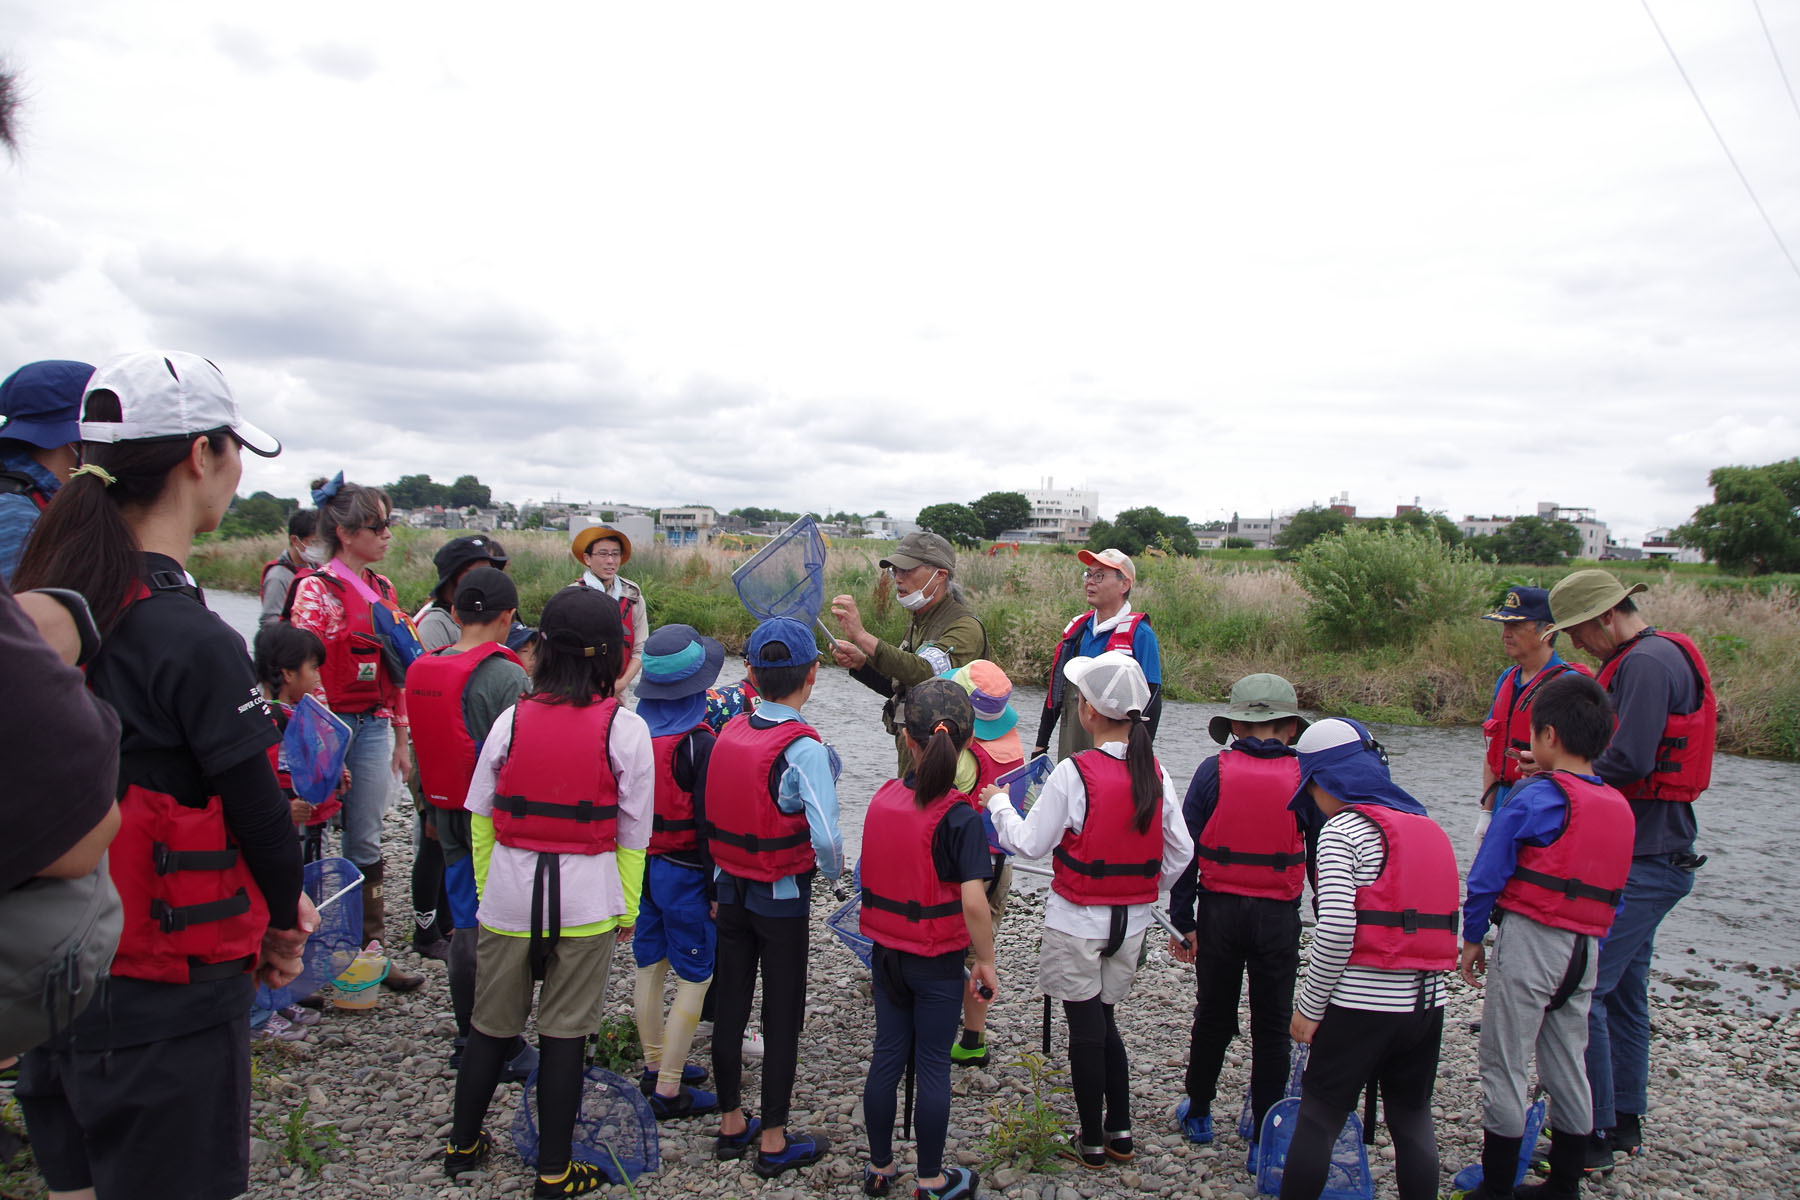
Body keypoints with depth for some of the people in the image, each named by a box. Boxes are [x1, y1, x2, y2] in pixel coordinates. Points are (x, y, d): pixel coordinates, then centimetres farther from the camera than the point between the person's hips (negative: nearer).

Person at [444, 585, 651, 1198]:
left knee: (492, 1024, 18)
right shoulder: (625, 729, -9)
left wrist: (486, 889, 16)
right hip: (587, 900, -2)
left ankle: (462, 1145, 35)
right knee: (564, 1032, 8)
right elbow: (633, 832, -3)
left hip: (510, 893, 2)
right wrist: (627, 908, 9)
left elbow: (480, 819, 3)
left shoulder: (512, 719, -4)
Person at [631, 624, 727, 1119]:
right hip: (684, 872, -7)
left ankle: (655, 1064, 34)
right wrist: (717, 888, -11)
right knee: (695, 977, 5)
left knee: (650, 966, 19)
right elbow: (708, 822, -19)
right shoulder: (699, 743, -21)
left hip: (639, 867, 7)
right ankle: (669, 1090, 10)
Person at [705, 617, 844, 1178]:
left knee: (730, 1005, 16)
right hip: (782, 898, -5)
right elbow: (826, 838, -29)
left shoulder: (730, 732, -4)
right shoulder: (803, 747, -21)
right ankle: (773, 1142, 18)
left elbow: (714, 813, 2)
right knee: (782, 1016, 8)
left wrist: (723, 875, 12)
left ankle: (730, 1123, 31)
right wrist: (834, 869, -9)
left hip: (730, 887, 5)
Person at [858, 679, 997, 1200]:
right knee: (933, 1067, 10)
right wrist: (986, 961, -12)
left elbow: (872, 877, 5)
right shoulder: (959, 817, -20)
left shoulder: (882, 799, -5)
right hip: (937, 961, -4)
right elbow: (973, 902, -24)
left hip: (885, 952, 4)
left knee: (887, 1056, 17)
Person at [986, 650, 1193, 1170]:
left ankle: (1092, 1143, 19)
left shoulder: (1073, 773, -20)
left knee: (1086, 1028, 7)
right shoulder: (1155, 773, -3)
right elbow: (1180, 850, 3)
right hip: (1131, 921, 5)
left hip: (1078, 922, -5)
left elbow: (1030, 843, -14)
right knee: (1104, 1019, 20)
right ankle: (1120, 1132, 26)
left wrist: (998, 804, 3)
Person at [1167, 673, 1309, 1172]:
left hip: (1219, 910, 1)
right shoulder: (1304, 776, -5)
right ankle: (1263, 1141, 16)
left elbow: (1185, 847, -5)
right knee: (1272, 1027, 11)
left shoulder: (1215, 771, -6)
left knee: (1213, 1016, 18)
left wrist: (1182, 919, 1)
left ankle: (1198, 1113, 33)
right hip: (1279, 917, -1)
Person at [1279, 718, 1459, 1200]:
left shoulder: (1342, 831, -11)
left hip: (1362, 1004, -7)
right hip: (1426, 1003, 7)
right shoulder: (1429, 829, 12)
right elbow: (1443, 924, 13)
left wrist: (1309, 1007, -10)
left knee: (1317, 1121, 5)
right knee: (1413, 1122, 17)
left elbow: (1335, 930, -18)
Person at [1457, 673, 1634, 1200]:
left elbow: (1486, 876, -11)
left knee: (1504, 1067, 2)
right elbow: (1615, 895, 14)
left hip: (1530, 940, -7)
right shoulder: (1620, 807, 8)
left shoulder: (1536, 797, -13)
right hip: (1586, 949, 7)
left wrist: (1472, 938, 0)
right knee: (1567, 1067, 17)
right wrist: (1590, 943, 21)